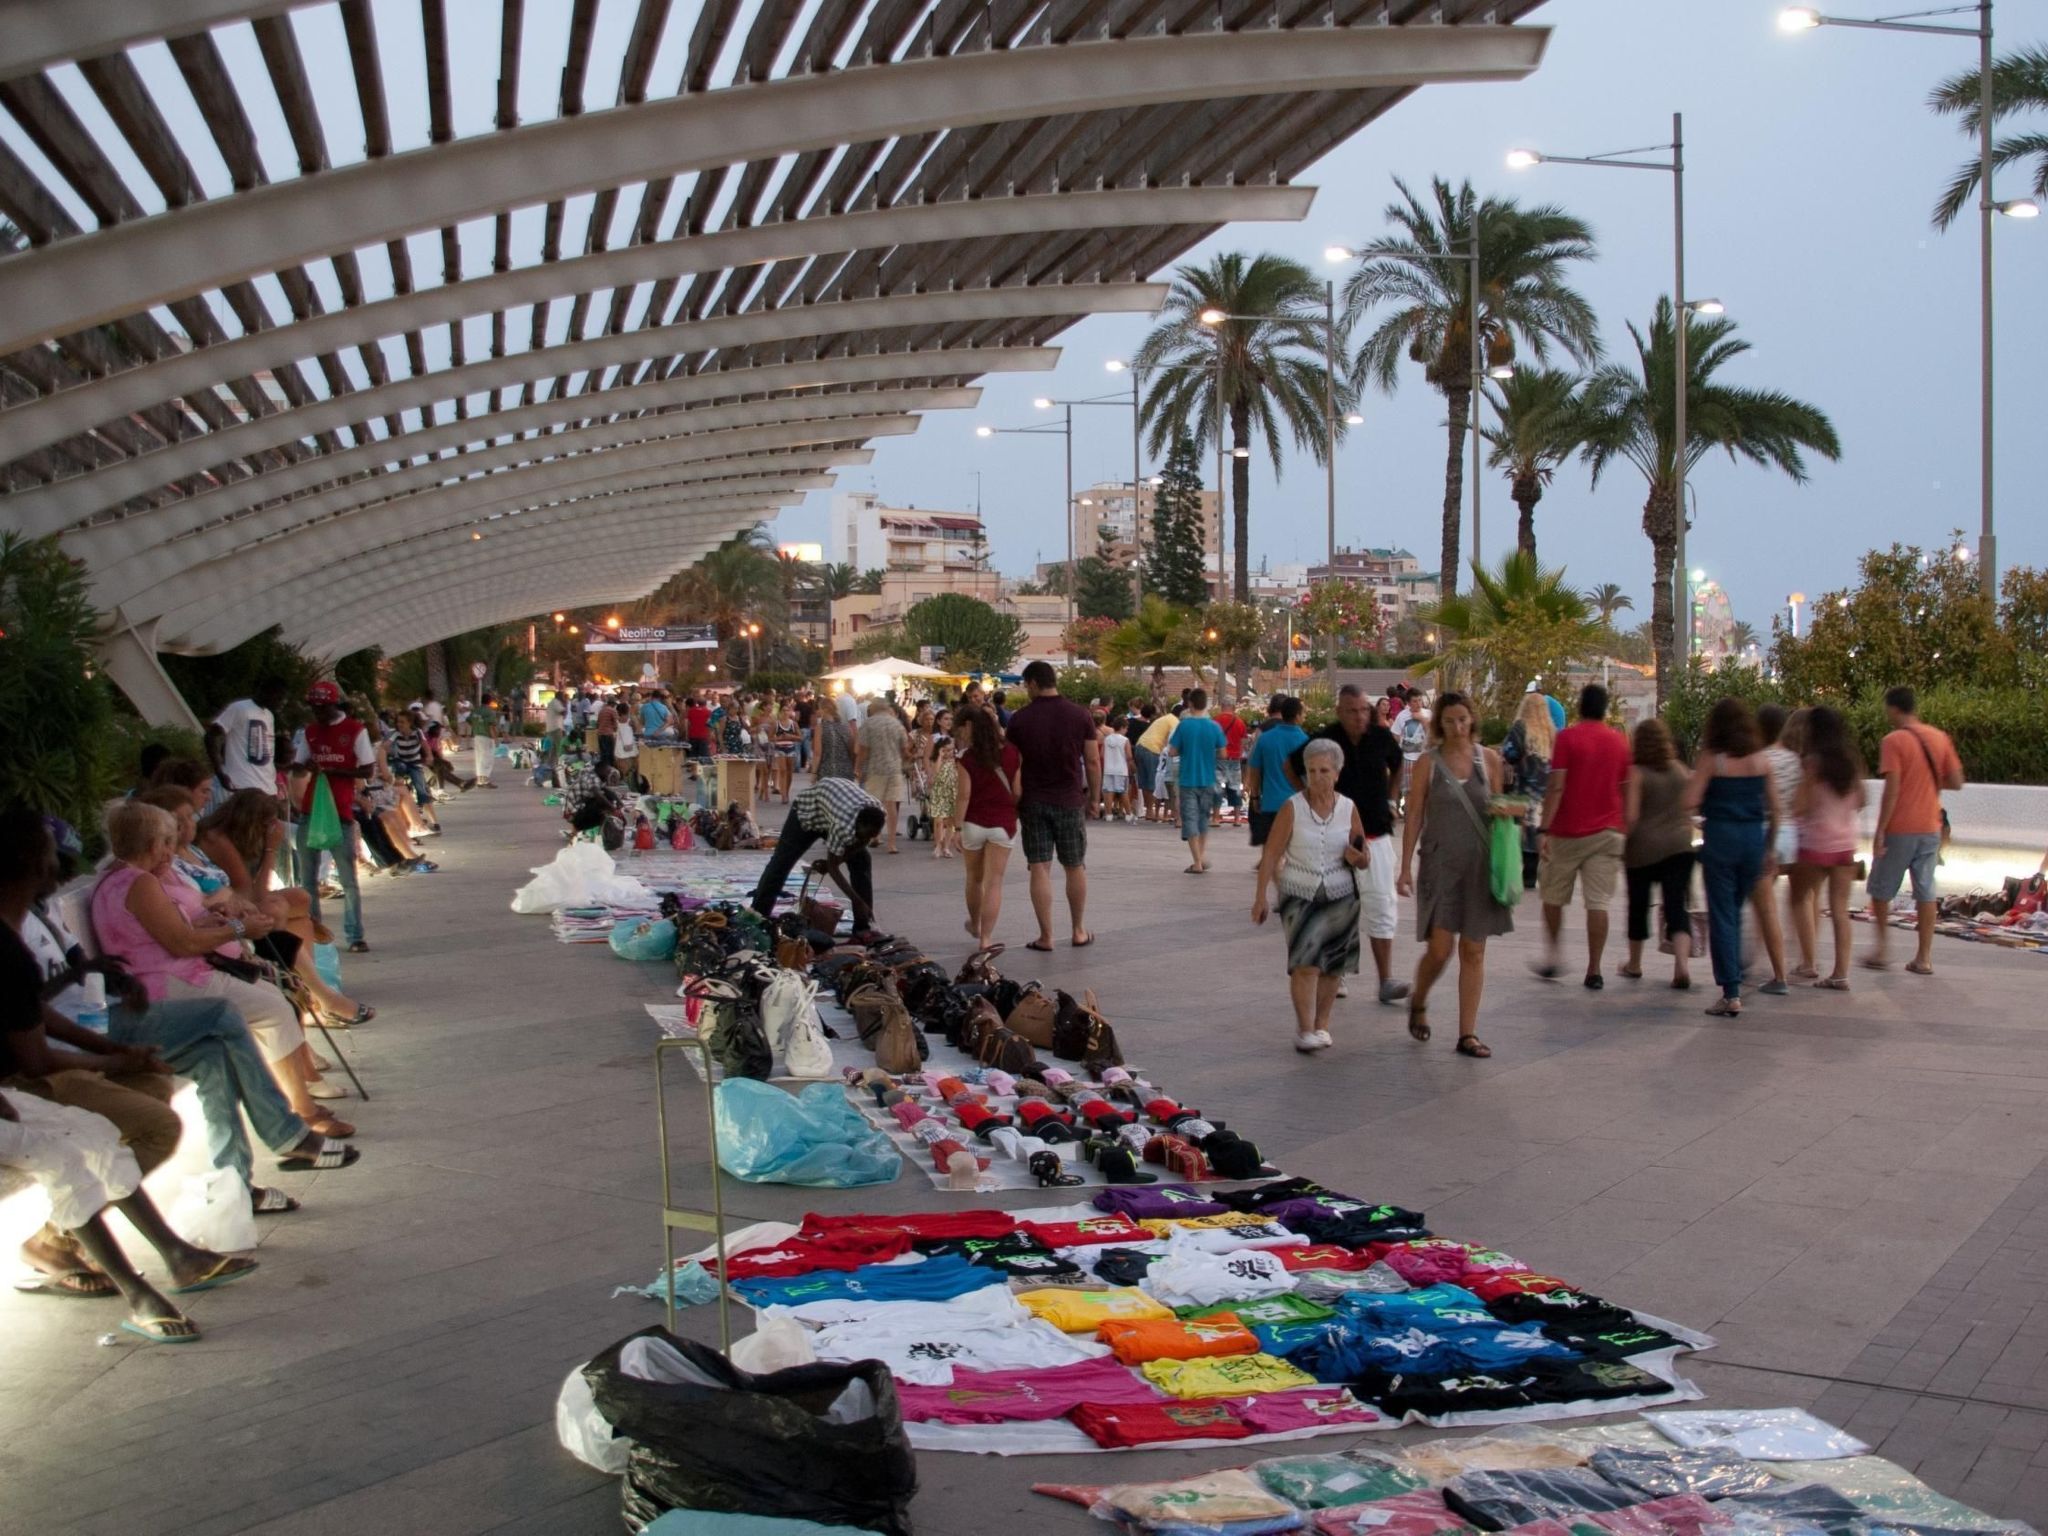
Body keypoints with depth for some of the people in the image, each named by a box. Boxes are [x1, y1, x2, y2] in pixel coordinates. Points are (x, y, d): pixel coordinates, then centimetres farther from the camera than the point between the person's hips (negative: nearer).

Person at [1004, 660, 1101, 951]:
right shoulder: (1079, 715, -2)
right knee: (1075, 867, 14)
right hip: (1070, 800, 1)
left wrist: (1013, 805, 9)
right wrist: (1094, 796, 10)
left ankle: (1045, 937, 2)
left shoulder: (1019, 720, -4)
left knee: (1040, 869, 2)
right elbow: (1093, 761, -2)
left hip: (1033, 802, -1)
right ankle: (1078, 931, 22)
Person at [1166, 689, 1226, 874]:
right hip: (1207, 780, 2)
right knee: (1203, 818, 19)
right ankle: (1203, 856, 17)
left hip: (1187, 780, -2)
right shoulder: (1214, 727, -5)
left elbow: (1172, 752, -8)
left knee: (1190, 819, 1)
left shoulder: (1183, 725, -10)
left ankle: (1197, 862, -3)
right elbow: (1221, 754, 0)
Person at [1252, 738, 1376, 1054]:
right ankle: (1305, 1029, -11)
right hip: (1299, 895, -3)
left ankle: (1322, 1025, 21)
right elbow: (1271, 854, -2)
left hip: (1339, 897, 3)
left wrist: (1357, 858, -11)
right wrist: (1261, 896, -7)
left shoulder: (1349, 809, 4)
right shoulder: (1292, 808, -4)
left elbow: (1365, 860, 13)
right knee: (1306, 962, -14)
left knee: (1331, 966, 6)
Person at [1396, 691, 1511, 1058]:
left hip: (1480, 863, 2)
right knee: (1439, 949, -6)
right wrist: (1405, 868, -3)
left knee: (1473, 951, 4)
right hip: (1440, 863, -2)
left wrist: (1505, 813, -8)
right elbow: (1414, 818, 0)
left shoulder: (1489, 759, 6)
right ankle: (1418, 1002, 25)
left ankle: (1467, 1033, 10)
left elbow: (1497, 808, 16)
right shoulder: (1427, 763, -1)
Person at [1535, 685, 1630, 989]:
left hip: (1568, 832, -3)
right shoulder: (1620, 741, 6)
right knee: (1598, 902, -1)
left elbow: (1556, 787, -12)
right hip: (1609, 832, 3)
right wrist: (1626, 832, 17)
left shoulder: (1567, 737, -6)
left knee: (1553, 897, 14)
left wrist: (1544, 829, -12)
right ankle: (1594, 972, -3)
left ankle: (1553, 959, 18)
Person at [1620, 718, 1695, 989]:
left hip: (1643, 847, -2)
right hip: (1679, 847, 3)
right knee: (1677, 906, -2)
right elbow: (1689, 810, 12)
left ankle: (1634, 964, 27)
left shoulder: (1636, 773, -7)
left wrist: (1620, 844, 0)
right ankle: (1682, 963, -22)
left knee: (1638, 905, 13)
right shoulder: (1682, 771, 6)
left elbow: (1631, 815, -11)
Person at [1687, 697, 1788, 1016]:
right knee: (1735, 912, 19)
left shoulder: (1712, 760, -8)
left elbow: (1690, 802, -13)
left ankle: (1731, 994, -4)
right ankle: (1735, 981, 26)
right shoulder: (1761, 761, 3)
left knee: (1722, 915, 1)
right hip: (1754, 837, 4)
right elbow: (1775, 808, 7)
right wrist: (1771, 847, 17)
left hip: (1720, 837, -4)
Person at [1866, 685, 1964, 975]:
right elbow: (1956, 782, 6)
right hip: (1930, 827, 5)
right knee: (1925, 892, 8)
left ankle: (1881, 950, 11)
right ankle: (1924, 958, 8)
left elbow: (1892, 790, -17)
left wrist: (1880, 831, -14)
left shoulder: (1893, 741, -13)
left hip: (1899, 829, -5)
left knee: (1881, 890, 9)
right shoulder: (1940, 738, 5)